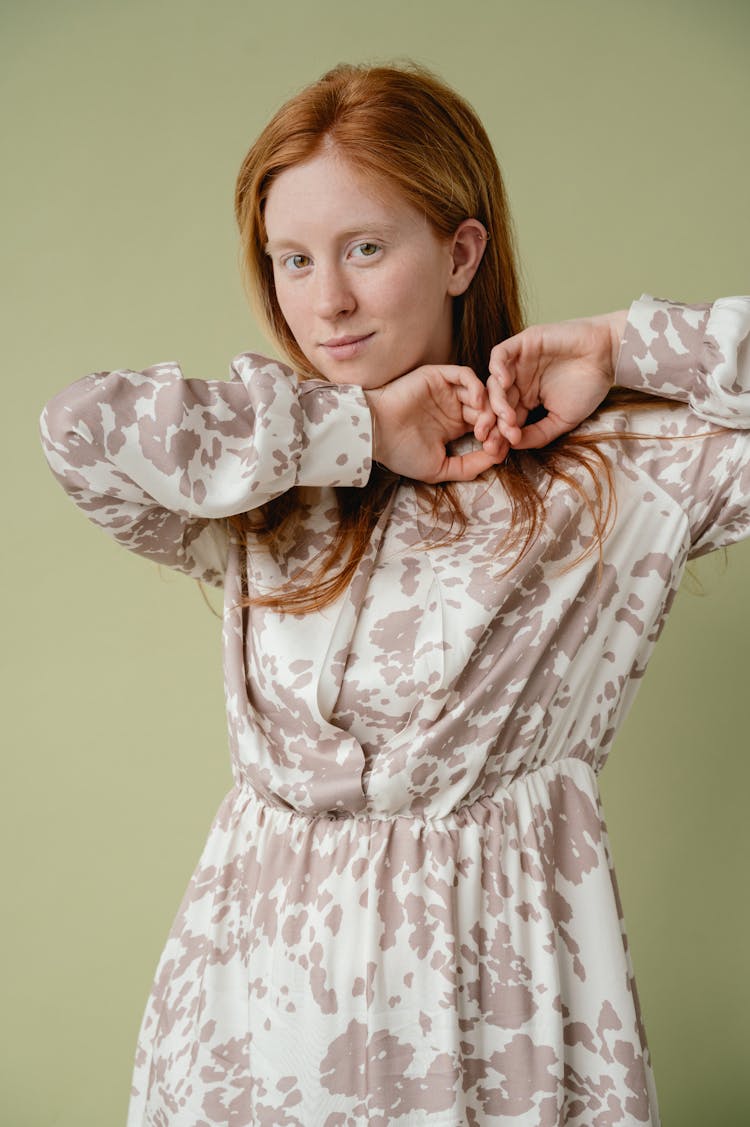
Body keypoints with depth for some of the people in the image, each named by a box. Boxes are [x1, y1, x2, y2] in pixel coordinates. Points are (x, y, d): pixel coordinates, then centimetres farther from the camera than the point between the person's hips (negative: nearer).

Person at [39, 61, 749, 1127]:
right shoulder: (271, 492, 1)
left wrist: (620, 347, -7)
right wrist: (358, 429, -13)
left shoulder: (622, 467, -3)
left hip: (496, 962, -2)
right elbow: (83, 428, -15)